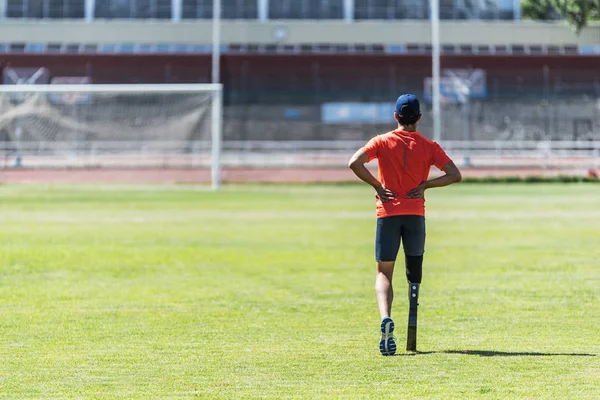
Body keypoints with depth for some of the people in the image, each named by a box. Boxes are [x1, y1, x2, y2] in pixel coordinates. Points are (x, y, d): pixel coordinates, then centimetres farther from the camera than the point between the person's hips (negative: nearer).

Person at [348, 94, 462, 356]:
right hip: (416, 214, 1)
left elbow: (354, 163, -11)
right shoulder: (428, 147, 4)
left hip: (387, 213, -1)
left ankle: (385, 317, -24)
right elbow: (455, 175, -2)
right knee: (414, 268, 18)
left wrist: (377, 186, -3)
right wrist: (425, 185, 2)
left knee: (384, 272, 2)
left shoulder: (382, 142, 2)